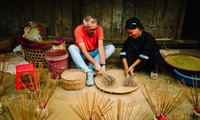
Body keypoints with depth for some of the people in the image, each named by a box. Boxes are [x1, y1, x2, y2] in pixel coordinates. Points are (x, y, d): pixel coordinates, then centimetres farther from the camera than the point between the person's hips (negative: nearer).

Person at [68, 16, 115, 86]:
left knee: (111, 47, -20)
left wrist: (103, 64, -37)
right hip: (83, 54, -2)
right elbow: (84, 51, -28)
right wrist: (95, 63, -36)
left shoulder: (99, 29, -19)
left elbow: (101, 47, -26)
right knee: (71, 48, -32)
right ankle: (88, 73, -38)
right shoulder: (78, 30, -25)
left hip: (94, 53, 2)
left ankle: (90, 67, -26)